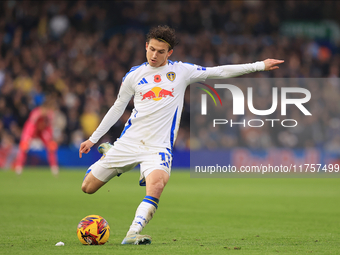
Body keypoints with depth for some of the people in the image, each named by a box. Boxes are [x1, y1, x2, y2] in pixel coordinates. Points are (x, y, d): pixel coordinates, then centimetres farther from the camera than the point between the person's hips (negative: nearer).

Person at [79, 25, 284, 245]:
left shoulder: (181, 71, 5)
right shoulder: (134, 75, 7)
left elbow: (219, 72, 5)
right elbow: (117, 108, 17)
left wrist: (260, 66, 1)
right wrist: (93, 138, 19)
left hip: (158, 146, -2)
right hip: (129, 141, 2)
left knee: (156, 184, -34)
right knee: (88, 187, 4)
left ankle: (133, 234, -36)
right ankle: (108, 153, 33)